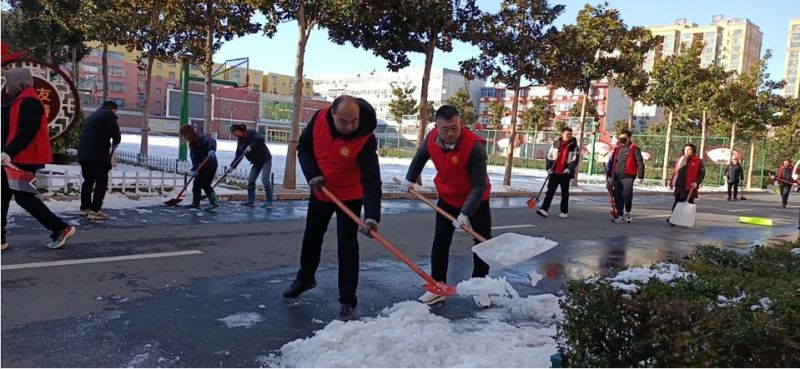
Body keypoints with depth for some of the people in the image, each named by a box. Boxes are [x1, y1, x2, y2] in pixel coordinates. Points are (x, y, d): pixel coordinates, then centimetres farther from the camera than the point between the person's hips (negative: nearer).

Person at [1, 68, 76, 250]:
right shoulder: (15, 101, 17)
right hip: (15, 158, 10)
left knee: (23, 197, -5)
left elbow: (26, 132, -26)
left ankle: (61, 228, 5)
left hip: (25, 159, -10)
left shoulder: (29, 102, -15)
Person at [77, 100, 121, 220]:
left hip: (83, 153, 8)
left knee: (88, 180, 19)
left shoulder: (93, 115, 28)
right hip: (97, 154, -8)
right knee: (101, 182, -4)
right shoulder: (109, 114, 1)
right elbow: (116, 134, -9)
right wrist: (114, 144, 13)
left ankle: (85, 208, 24)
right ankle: (94, 211, -9)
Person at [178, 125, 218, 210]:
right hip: (201, 167, 8)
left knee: (205, 184, -13)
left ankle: (214, 202, -10)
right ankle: (196, 203, 16)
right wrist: (194, 169, -12)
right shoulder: (192, 144, 10)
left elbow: (211, 141, -33)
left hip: (210, 165, -8)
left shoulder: (203, 138, -13)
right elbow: (194, 158, 3)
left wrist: (211, 149, -54)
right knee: (196, 184, 8)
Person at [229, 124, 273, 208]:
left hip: (266, 159, -8)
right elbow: (238, 155, 3)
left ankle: (269, 202, -7)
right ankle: (251, 201, 12)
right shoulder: (240, 140, 4)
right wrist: (232, 166, -6)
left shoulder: (251, 133, -17)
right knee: (251, 180, 4)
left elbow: (261, 139, -34)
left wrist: (251, 146, -35)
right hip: (256, 162, 8)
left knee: (265, 179, -12)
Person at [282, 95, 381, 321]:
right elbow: (303, 147, -5)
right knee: (312, 236, 21)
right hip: (320, 191, 5)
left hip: (350, 196, -5)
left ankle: (348, 302, 1)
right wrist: (312, 174, -20)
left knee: (347, 245, -10)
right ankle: (305, 278, 45)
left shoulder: (365, 139, -32)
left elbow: (371, 180, -37)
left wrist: (372, 216, -49)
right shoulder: (319, 118, -20)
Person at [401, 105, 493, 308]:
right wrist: (410, 178, 17)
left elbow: (480, 185, -31)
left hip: (476, 200, -3)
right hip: (447, 198, 4)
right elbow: (421, 157, 8)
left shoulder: (474, 146, -33)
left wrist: (465, 213, -38)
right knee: (440, 243, 4)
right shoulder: (432, 139, -18)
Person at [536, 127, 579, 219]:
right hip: (554, 172, 1)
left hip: (565, 173, -1)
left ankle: (564, 211, 18)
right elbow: (549, 156, 9)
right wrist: (549, 168, 0)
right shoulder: (556, 144, 6)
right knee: (550, 191, -5)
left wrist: (569, 169, -18)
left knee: (565, 193, 8)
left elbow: (575, 159, -5)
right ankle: (544, 209, -10)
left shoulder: (574, 146, 0)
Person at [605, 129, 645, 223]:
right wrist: (608, 175, 17)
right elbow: (611, 162, 19)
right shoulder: (617, 149, 14)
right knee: (618, 197, 6)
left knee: (627, 196, -10)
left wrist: (641, 176, -9)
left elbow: (640, 163, -5)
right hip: (617, 177, 5)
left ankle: (627, 213, 13)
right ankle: (620, 215, 17)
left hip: (628, 177, -5)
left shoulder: (634, 149, -3)